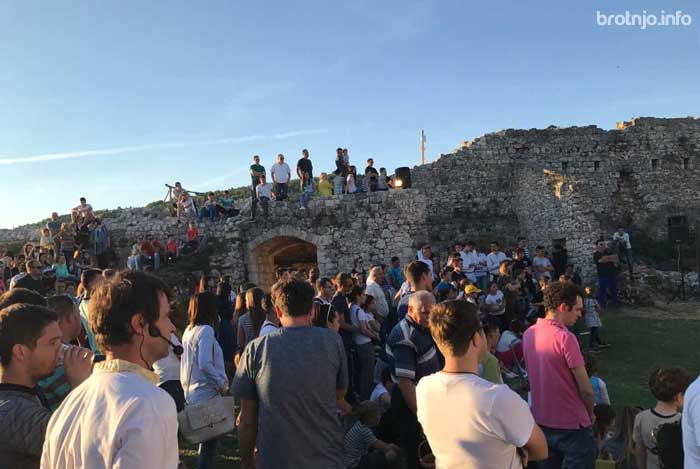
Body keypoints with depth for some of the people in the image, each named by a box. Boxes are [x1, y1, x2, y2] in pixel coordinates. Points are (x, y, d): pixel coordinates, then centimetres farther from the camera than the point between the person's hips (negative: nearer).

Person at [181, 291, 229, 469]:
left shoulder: (188, 330, 8)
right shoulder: (206, 330, -17)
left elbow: (191, 361, 12)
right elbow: (205, 364, -24)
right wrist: (222, 384, -14)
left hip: (191, 391, 8)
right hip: (206, 393, -8)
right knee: (209, 440, 3)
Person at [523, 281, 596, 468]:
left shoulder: (528, 334, 0)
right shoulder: (565, 337, -22)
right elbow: (586, 389, -19)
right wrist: (590, 413, 2)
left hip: (541, 422, 7)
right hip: (571, 425, -6)